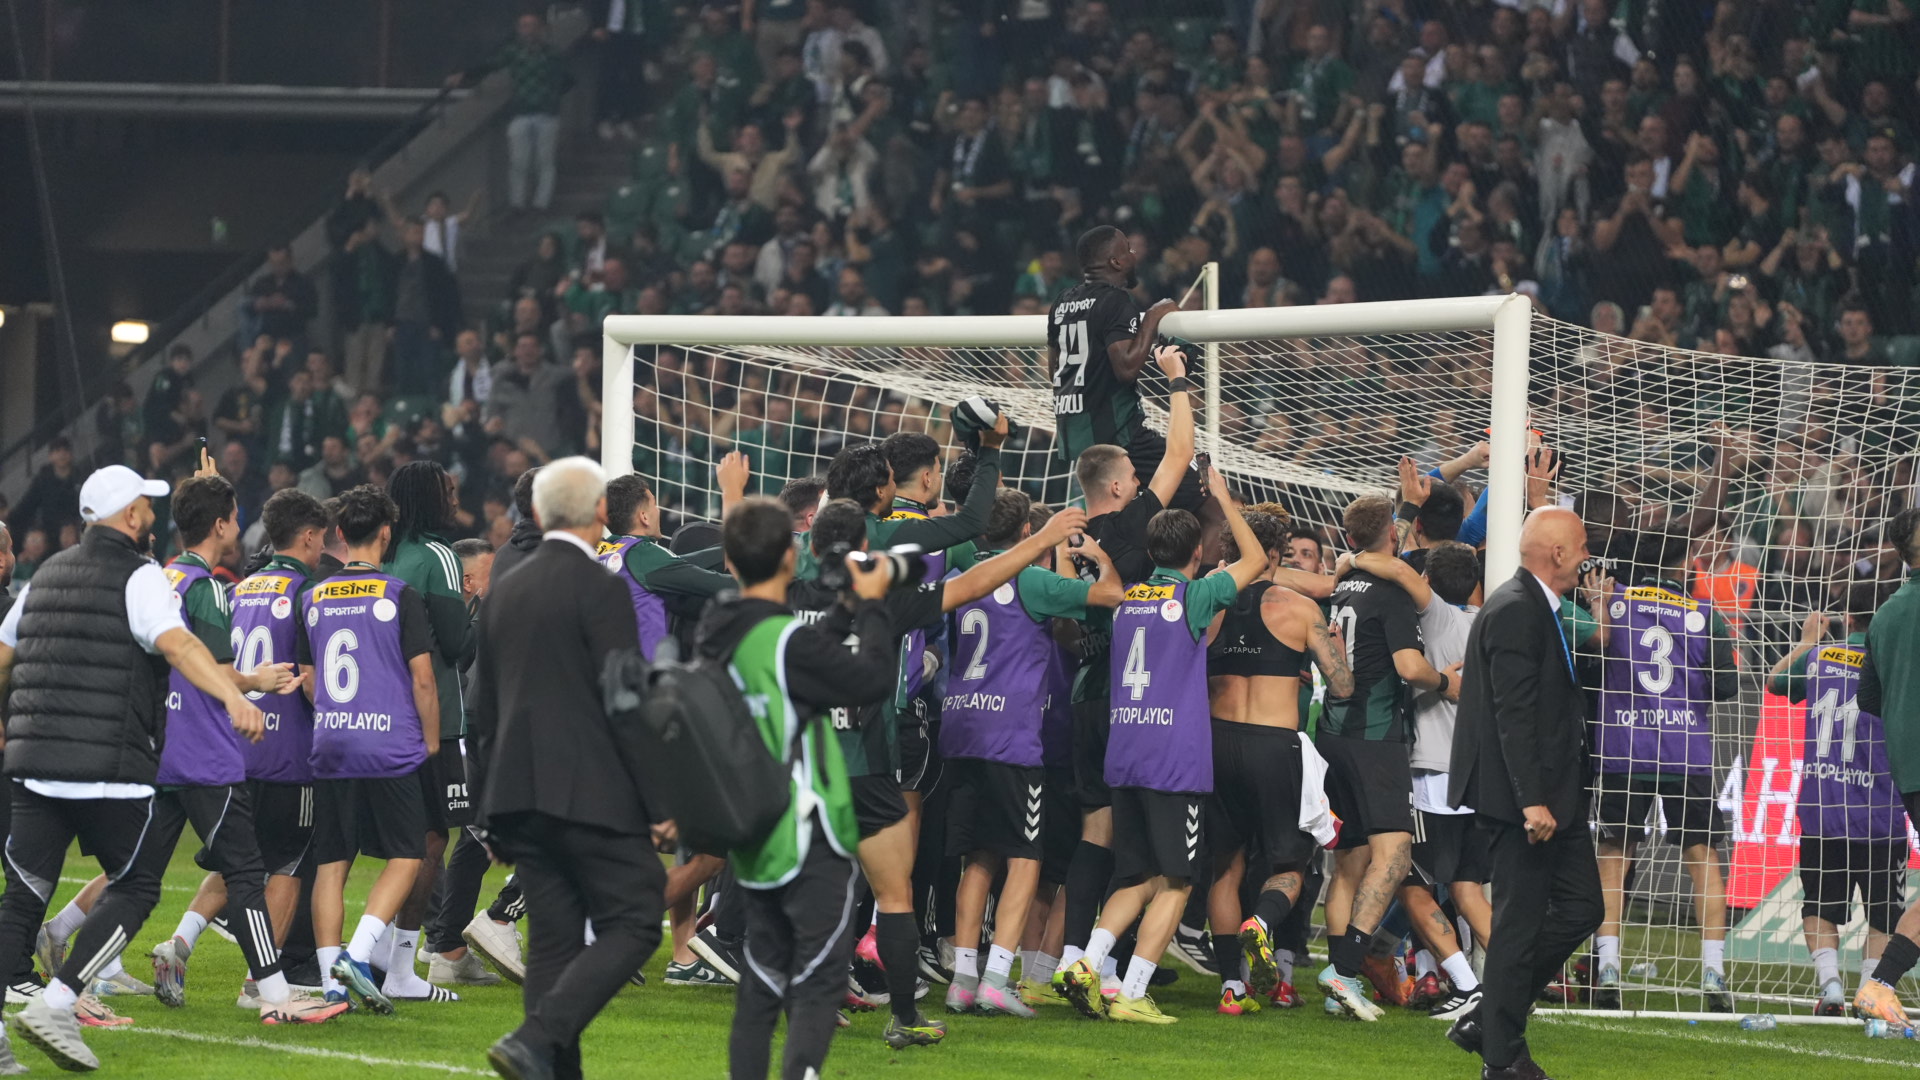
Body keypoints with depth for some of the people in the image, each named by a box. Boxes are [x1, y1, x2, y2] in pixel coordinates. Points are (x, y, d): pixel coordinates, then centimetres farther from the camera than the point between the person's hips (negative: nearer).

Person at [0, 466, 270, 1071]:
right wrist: (234, 697, -37)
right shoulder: (139, 578, -5)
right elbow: (176, 644, -24)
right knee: (135, 887, 6)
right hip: (110, 768, -6)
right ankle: (57, 1004, -9)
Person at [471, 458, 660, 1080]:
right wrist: (658, 798, -8)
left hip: (520, 793, 7)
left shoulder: (505, 591, 14)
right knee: (633, 924, -4)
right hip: (592, 790, -7)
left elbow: (483, 708, 18)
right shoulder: (598, 587, -9)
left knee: (555, 938, 10)